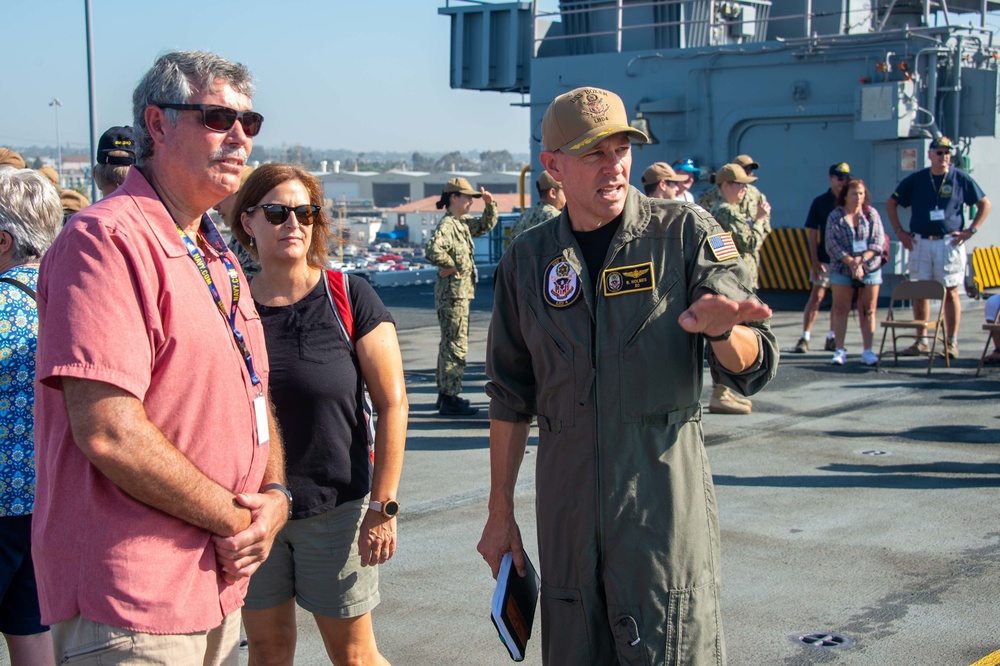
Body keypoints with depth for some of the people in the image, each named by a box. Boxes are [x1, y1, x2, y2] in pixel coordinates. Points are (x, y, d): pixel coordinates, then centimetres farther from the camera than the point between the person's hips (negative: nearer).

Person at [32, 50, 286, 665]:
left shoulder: (218, 259, 15)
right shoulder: (108, 238, -16)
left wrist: (275, 494, -1)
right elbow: (108, 431, -25)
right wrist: (235, 518, -14)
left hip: (217, 585, 9)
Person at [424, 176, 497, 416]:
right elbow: (432, 250, -33)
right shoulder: (447, 225, -17)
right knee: (456, 345, -8)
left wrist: (490, 204, 11)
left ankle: (446, 394, 24)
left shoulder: (462, 223, 12)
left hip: (460, 291, 10)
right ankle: (450, 399, -5)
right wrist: (450, 266, -19)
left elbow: (486, 225, 27)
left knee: (450, 344, 16)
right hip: (453, 291, -10)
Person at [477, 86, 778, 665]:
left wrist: (720, 328, -30)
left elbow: (751, 369, -8)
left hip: (663, 506, -3)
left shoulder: (686, 233, -3)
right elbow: (512, 396, 13)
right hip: (566, 516, 3)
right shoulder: (527, 262, 6)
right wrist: (500, 511, 12)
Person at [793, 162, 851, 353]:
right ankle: (805, 337, -5)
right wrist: (815, 261, -7)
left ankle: (832, 338, 17)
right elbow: (811, 232, 0)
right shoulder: (820, 202, 1)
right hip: (824, 259, -2)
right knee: (816, 296, -6)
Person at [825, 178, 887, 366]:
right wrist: (851, 262, -16)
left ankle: (867, 351, 8)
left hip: (870, 268, 1)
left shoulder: (871, 214, 5)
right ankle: (840, 350, 4)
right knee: (840, 309, 0)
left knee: (868, 310, 3)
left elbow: (878, 240, -3)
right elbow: (832, 244, -7)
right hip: (842, 269, -1)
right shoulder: (835, 216, 1)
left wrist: (862, 259, -16)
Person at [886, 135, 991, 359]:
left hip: (949, 242, -2)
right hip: (920, 242, 2)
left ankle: (952, 342, 2)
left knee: (951, 292, -2)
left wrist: (970, 231, -2)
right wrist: (900, 232, 6)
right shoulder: (915, 179, 6)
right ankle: (922, 341, 11)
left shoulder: (961, 179, 2)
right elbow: (891, 204, 14)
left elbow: (984, 204, 7)